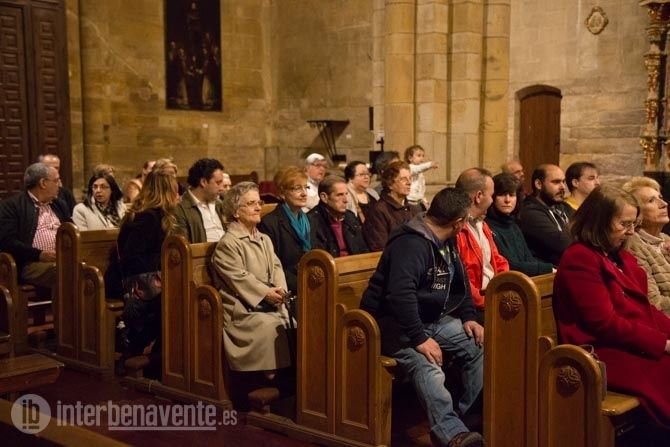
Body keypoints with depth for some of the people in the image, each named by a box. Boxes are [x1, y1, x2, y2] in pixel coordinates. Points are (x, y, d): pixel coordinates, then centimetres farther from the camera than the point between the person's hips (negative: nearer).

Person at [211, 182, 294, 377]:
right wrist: (266, 293, -19)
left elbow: (276, 267, 12)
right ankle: (270, 375, -23)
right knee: (270, 325, -31)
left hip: (270, 303, 6)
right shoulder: (227, 243, -3)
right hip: (243, 308, -6)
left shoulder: (265, 239, 21)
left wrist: (280, 290, -8)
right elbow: (239, 277, -12)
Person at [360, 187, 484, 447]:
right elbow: (400, 296, -35)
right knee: (426, 364, -35)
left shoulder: (447, 243, 9)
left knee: (478, 344, -2)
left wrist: (468, 317, 7)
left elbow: (460, 282, 21)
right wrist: (419, 339, -33)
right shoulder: (411, 245, -24)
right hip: (394, 324, -10)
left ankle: (471, 415, 9)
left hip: (433, 319, 10)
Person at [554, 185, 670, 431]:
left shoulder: (621, 257, 20)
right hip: (603, 353, -9)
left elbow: (645, 308, 18)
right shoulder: (580, 259, -9)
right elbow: (605, 324, -15)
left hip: (637, 345, 9)